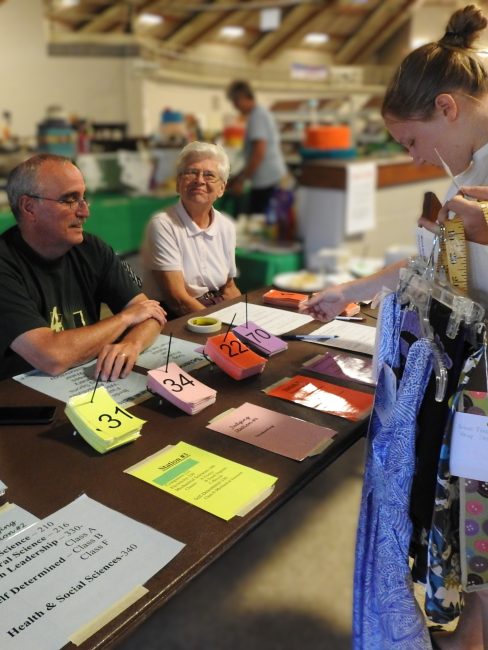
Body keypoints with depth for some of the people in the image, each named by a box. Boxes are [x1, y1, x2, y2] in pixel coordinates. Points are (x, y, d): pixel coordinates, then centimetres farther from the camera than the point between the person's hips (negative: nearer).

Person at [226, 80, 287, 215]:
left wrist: (241, 180, -15)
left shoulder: (257, 116, -11)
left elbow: (259, 152, -20)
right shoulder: (264, 113, 19)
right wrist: (241, 175, 23)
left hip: (265, 180, -10)